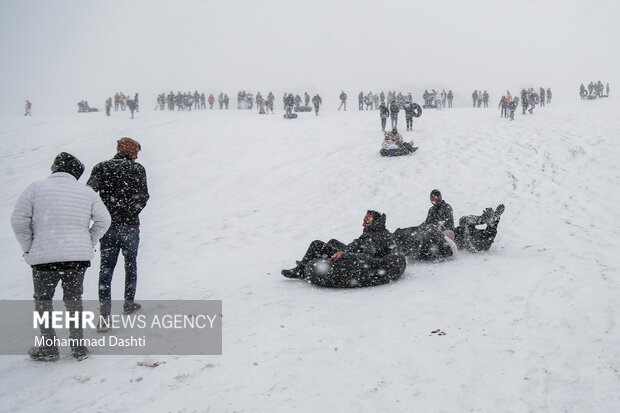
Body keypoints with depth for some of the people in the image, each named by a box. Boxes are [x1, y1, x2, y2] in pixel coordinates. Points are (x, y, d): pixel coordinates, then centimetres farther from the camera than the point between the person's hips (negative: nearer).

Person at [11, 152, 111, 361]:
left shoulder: (36, 188, -2)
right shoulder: (86, 192, 5)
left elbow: (19, 220, -5)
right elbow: (103, 220, 5)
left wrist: (28, 247, 5)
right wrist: (89, 243, 13)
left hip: (44, 257, -2)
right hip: (79, 257, 3)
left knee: (43, 299, 14)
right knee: (74, 298, 16)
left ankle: (48, 347, 17)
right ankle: (78, 346, 18)